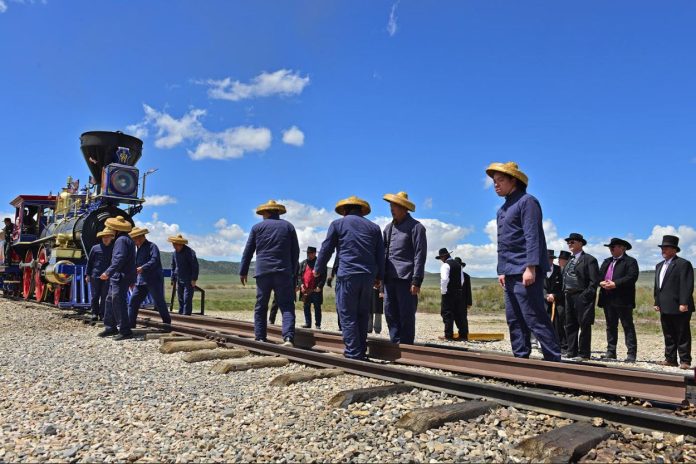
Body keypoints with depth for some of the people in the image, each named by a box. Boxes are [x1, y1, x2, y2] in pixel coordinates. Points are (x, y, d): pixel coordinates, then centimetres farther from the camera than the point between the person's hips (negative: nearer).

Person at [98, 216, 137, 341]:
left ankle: (125, 331, -8)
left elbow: (119, 259, -25)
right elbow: (131, 261, 23)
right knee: (110, 301, 17)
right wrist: (132, 279, 26)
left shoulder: (121, 240, -13)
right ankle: (110, 327, 25)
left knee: (118, 302, -9)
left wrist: (108, 272, -29)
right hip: (117, 278, 11)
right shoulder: (129, 240, 19)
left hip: (120, 277, -11)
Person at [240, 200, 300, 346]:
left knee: (260, 307, 10)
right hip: (284, 272, 0)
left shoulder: (257, 227, 8)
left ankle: (260, 338, 10)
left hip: (263, 271, 0)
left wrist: (243, 272, 15)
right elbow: (295, 251, 12)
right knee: (287, 306, -3)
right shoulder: (288, 226, 11)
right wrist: (293, 272, 20)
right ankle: (288, 337, -18)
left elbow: (248, 251, 9)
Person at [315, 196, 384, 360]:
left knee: (348, 315, 0)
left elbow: (326, 249, 7)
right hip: (368, 276, 4)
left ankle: (353, 354, -2)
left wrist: (318, 269, 20)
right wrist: (379, 276, 21)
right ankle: (361, 351, 17)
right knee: (362, 315, 13)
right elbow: (380, 254, 14)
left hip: (347, 275, -4)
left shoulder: (338, 224, 5)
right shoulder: (373, 227, 15)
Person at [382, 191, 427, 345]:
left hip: (406, 279, -7)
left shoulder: (415, 227, -3)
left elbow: (420, 255, -8)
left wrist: (416, 281, -14)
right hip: (390, 278, 7)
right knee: (390, 313, 8)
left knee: (406, 316, -2)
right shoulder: (389, 227, 17)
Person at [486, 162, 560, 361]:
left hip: (525, 272, -9)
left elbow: (533, 237, -15)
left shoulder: (527, 201, -6)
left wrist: (530, 267, -22)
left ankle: (554, 360, -3)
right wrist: (501, 270, 16)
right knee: (514, 319, 9)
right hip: (510, 273, 9)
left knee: (534, 317, -9)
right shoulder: (502, 209, 20)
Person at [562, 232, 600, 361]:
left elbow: (594, 280, -10)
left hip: (582, 297, -8)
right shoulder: (570, 260, 20)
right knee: (570, 325, 10)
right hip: (569, 297, 8)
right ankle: (571, 352, 17)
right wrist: (565, 292, 11)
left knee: (584, 325, -3)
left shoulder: (589, 259, -3)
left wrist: (586, 295, -17)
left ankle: (583, 354, 2)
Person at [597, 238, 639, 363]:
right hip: (608, 299, 7)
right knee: (610, 326, 11)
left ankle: (631, 353, -1)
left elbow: (632, 277, -16)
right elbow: (599, 275, 15)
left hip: (623, 300, -7)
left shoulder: (630, 261, -3)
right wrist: (602, 283, -7)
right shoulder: (607, 261, 20)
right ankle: (611, 351, 16)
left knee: (628, 326, -3)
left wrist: (615, 284, -20)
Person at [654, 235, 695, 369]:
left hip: (679, 308, -8)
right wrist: (657, 302, 15)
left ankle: (685, 361, 7)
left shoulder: (683, 264, -8)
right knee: (668, 336, 12)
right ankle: (670, 359, 19)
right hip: (665, 308, 8)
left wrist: (684, 303, -20)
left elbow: (687, 285, -15)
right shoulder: (659, 266, 18)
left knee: (682, 335, 1)